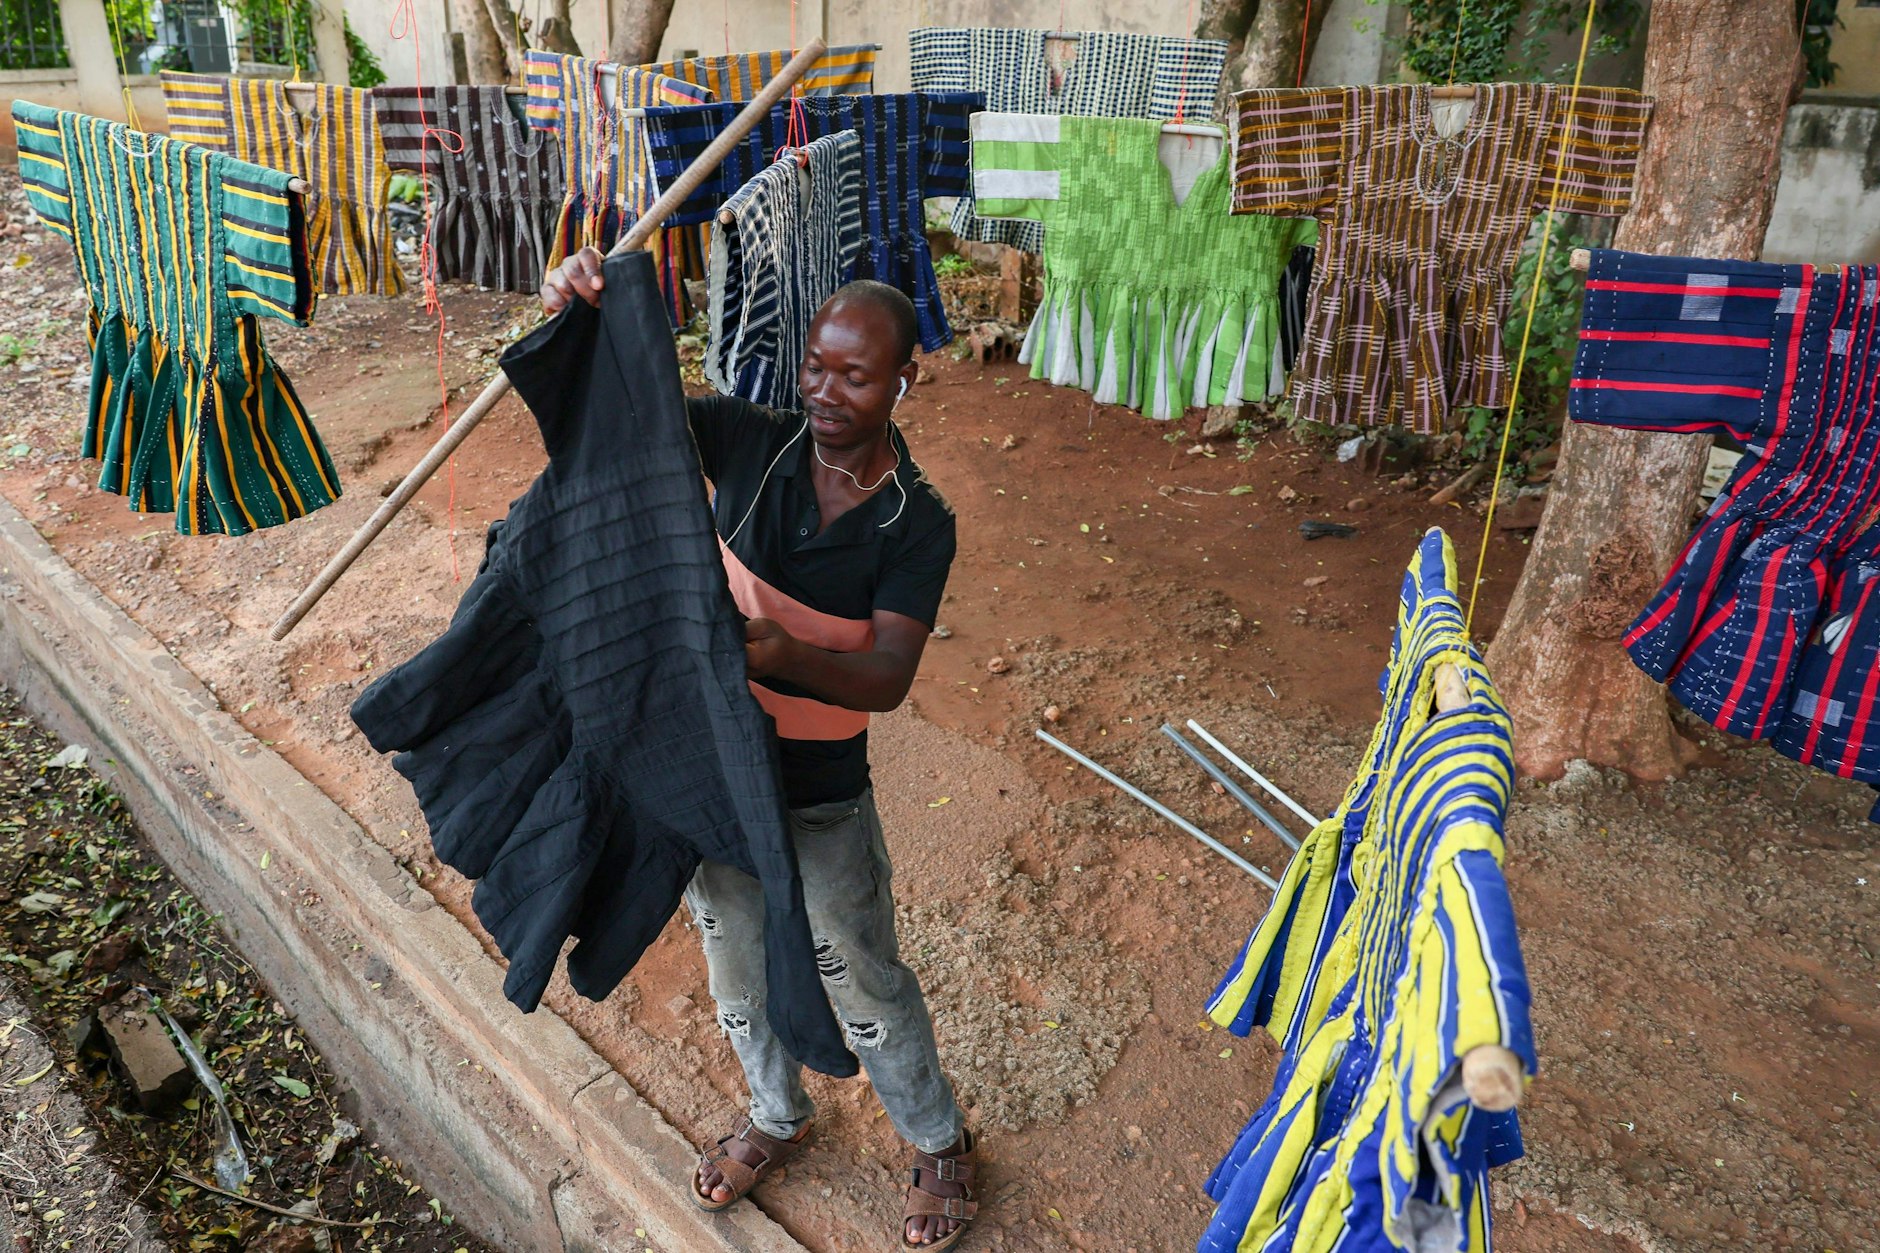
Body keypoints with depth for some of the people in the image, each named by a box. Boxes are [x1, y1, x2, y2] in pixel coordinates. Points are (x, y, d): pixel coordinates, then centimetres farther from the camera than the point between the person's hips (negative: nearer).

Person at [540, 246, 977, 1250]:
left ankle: (939, 1144, 44)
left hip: (820, 801, -3)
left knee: (861, 983, 15)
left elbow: (888, 678, -26)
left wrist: (787, 657, -47)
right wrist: (575, 316, -33)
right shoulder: (750, 442, -10)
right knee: (736, 966, 25)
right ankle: (776, 1116, 54)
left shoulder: (918, 525, -16)